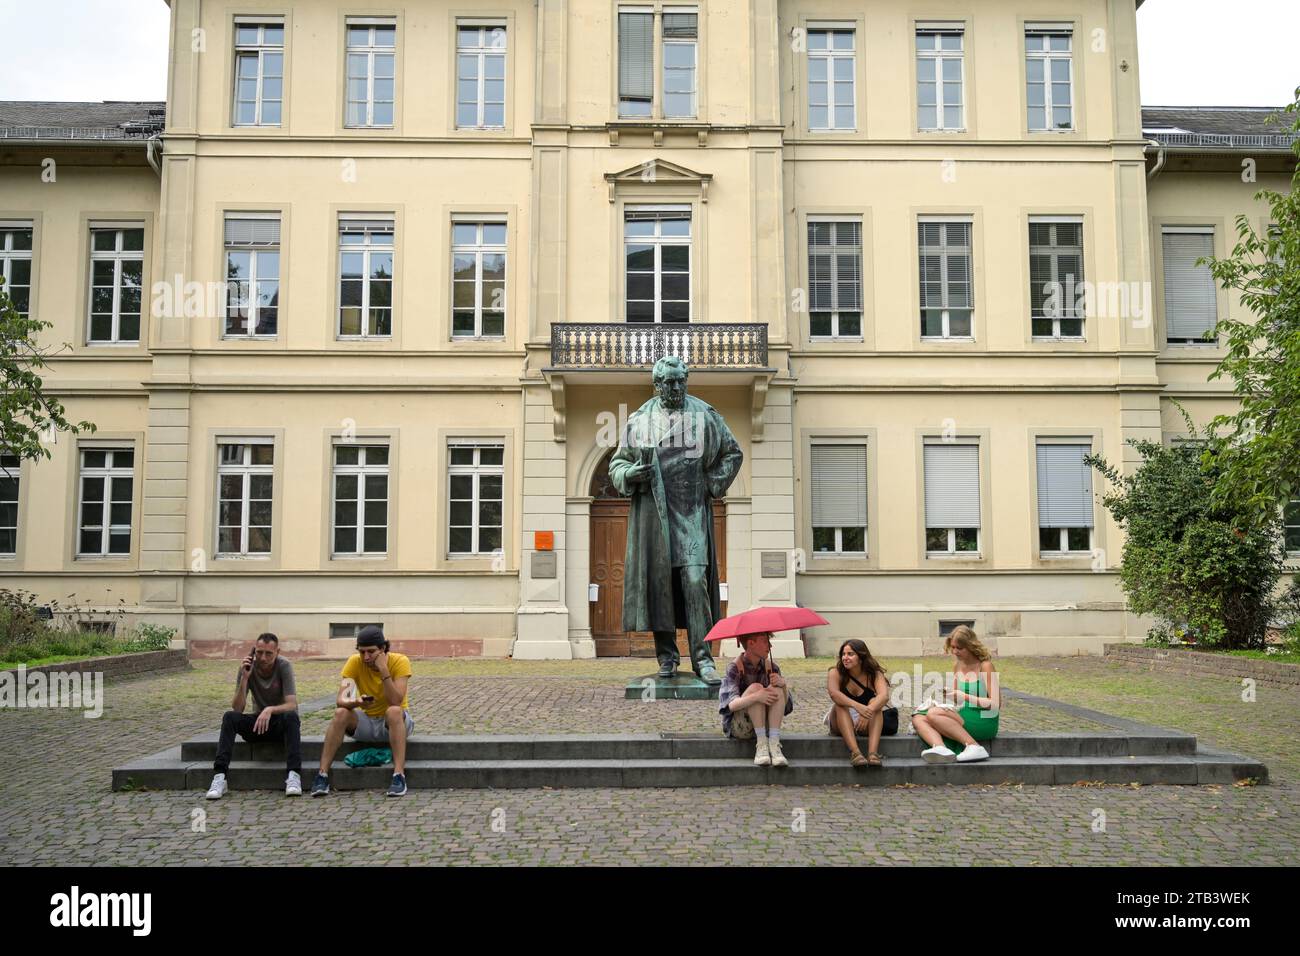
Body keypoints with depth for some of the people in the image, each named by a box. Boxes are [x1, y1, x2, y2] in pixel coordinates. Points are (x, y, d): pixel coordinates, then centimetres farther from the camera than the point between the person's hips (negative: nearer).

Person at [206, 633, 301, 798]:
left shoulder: (284, 665, -17)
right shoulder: (247, 667, -10)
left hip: (281, 723, -2)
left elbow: (292, 705, -25)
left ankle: (294, 776, -43)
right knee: (229, 717, -25)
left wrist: (270, 710, -44)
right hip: (259, 722, 3)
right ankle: (219, 777, -32)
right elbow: (237, 709, -16)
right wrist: (244, 678, -28)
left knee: (291, 716, -36)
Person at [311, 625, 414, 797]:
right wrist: (356, 702, -43)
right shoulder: (355, 662, -12)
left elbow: (396, 701, -28)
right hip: (367, 722, 2)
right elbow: (340, 700, -21)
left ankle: (399, 776, -40)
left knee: (394, 711, -36)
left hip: (396, 723, -2)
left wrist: (383, 669, -34)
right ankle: (322, 775, -23)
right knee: (341, 713, -26)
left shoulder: (399, 661, -19)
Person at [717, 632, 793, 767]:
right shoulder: (735, 668, -10)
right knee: (755, 687, -27)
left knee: (776, 689, -21)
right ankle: (761, 744, -29)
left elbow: (787, 706, -2)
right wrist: (755, 697, -41)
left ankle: (774, 744, -31)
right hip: (738, 728, -4)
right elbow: (731, 705, -23)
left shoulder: (771, 667, 2)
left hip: (764, 725, 4)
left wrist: (783, 684, -23)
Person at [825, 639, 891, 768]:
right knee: (840, 705, -29)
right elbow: (833, 693, -31)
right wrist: (857, 706, -48)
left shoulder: (874, 674, -7)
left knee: (874, 702, -27)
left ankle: (873, 753, -45)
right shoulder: (835, 673, -9)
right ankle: (854, 752, -47)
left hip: (867, 724, 0)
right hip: (841, 725, 0)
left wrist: (869, 710, -48)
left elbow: (884, 696, -27)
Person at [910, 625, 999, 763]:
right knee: (918, 718, -11)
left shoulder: (985, 666, -8)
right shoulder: (957, 665, 13)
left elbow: (996, 703, -13)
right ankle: (941, 748, -38)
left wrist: (965, 696, -17)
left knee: (933, 714, -26)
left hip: (984, 722, -8)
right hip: (964, 717, 8)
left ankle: (974, 747, -25)